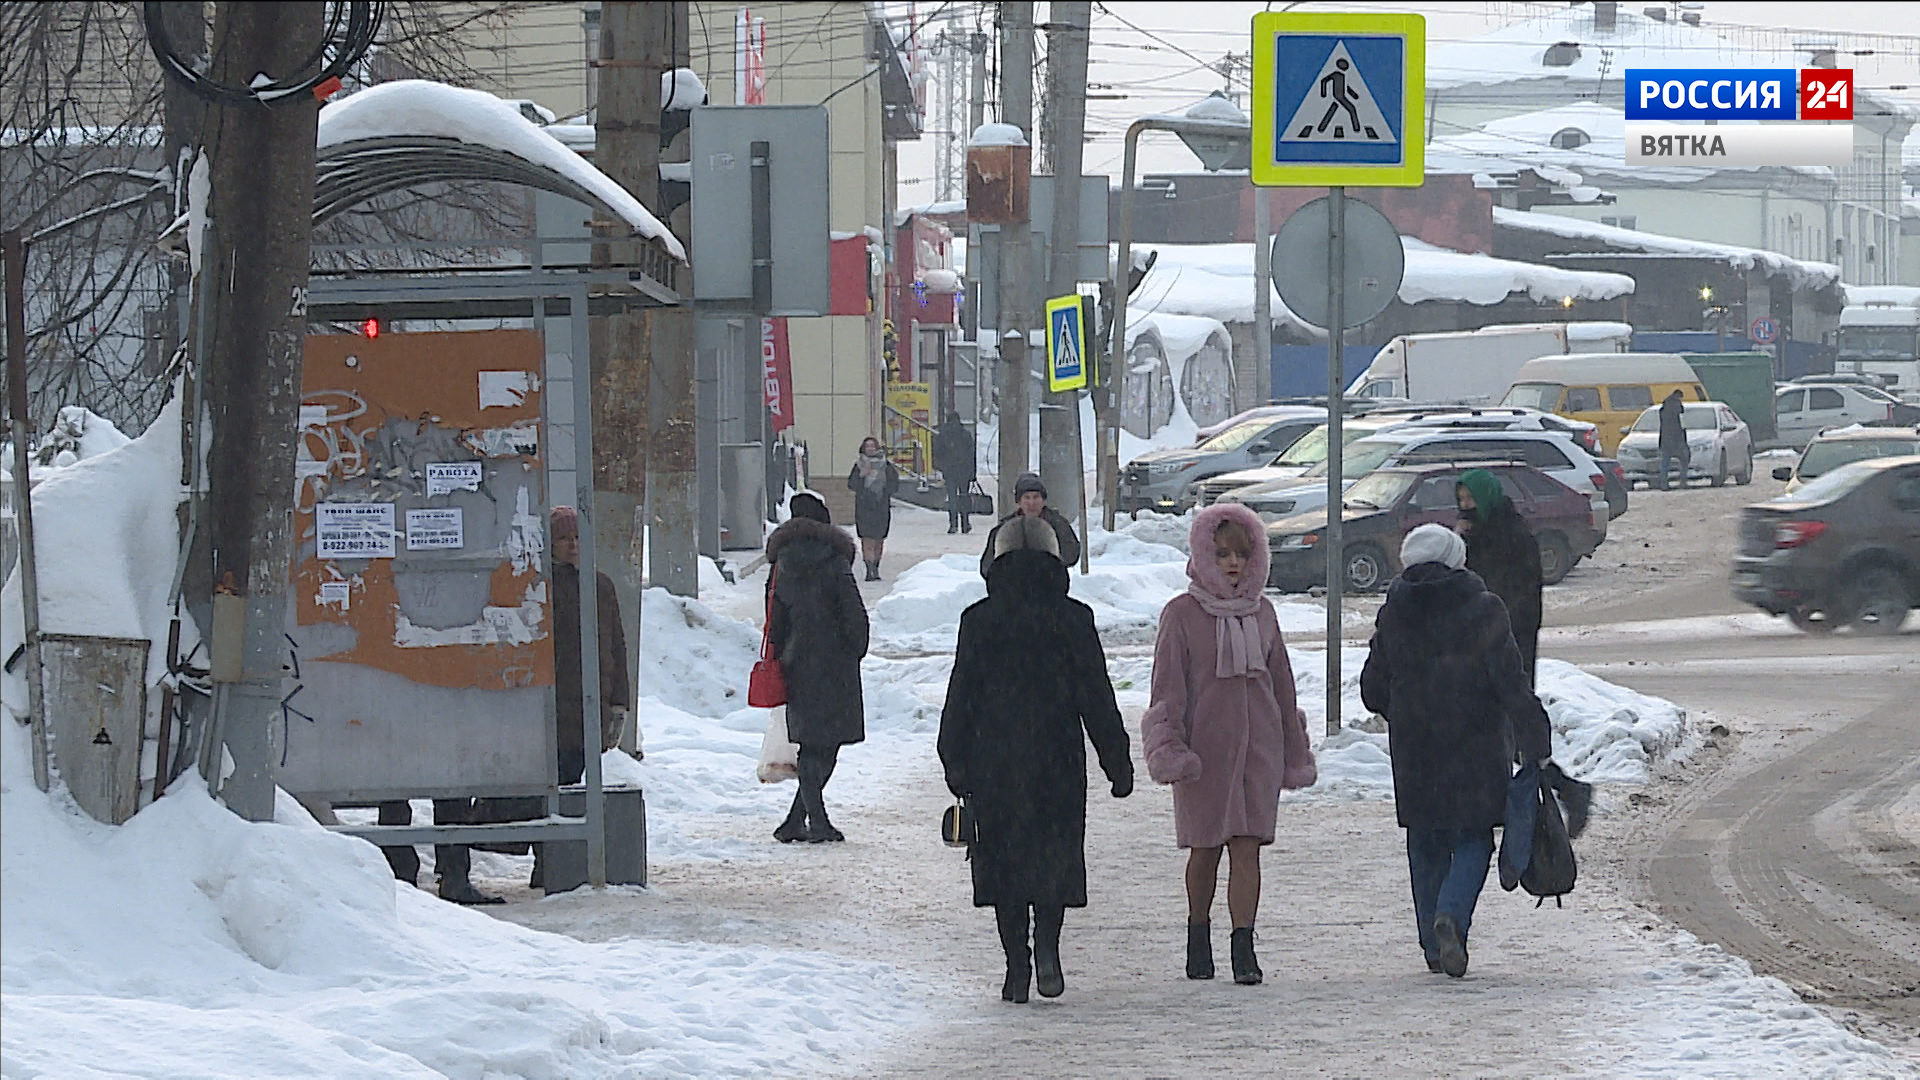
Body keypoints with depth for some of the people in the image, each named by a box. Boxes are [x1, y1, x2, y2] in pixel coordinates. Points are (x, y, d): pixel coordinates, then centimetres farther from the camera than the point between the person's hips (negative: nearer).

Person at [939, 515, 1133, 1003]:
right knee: (1053, 854, 9)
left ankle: (1016, 964, 3)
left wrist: (956, 764, 10)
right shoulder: (1073, 619, -2)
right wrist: (1117, 763, 6)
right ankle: (1047, 945, -14)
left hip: (994, 761, 0)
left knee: (1004, 859, 7)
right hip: (1057, 761, 0)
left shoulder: (979, 621, -1)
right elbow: (1097, 697, 0)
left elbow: (961, 698, 2)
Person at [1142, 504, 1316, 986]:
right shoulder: (1182, 614, -2)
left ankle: (1244, 950, -9)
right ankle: (1199, 938, 24)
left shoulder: (1261, 612, 9)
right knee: (1205, 848, 6)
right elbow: (1168, 687, -3)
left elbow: (1281, 683, 15)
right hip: (1204, 746, -2)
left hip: (1258, 746, 2)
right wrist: (1169, 748, -13)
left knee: (1248, 847, -5)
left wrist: (1295, 752, 16)